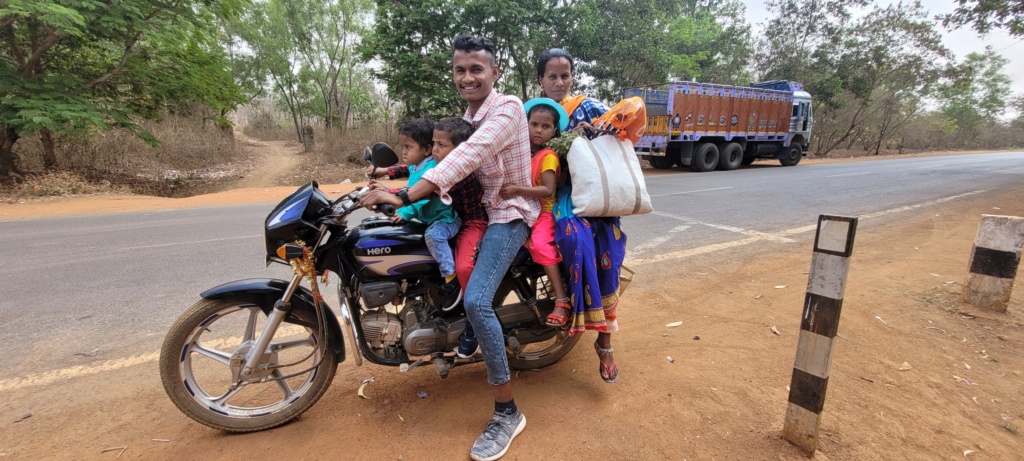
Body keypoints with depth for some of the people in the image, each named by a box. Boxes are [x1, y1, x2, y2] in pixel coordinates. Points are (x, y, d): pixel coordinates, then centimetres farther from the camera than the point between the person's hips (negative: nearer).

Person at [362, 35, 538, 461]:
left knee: (476, 301, -27)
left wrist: (406, 196, -40)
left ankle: (507, 413, -11)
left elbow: (467, 156, -32)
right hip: (480, 209, 10)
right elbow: (466, 164, 11)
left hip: (509, 213, -10)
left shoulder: (507, 108, -16)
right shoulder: (471, 113, 15)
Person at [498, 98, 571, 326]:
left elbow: (548, 190, -21)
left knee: (540, 245, -27)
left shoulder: (548, 156, -9)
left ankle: (562, 301, -21)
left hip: (542, 212, -7)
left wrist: (518, 190, -30)